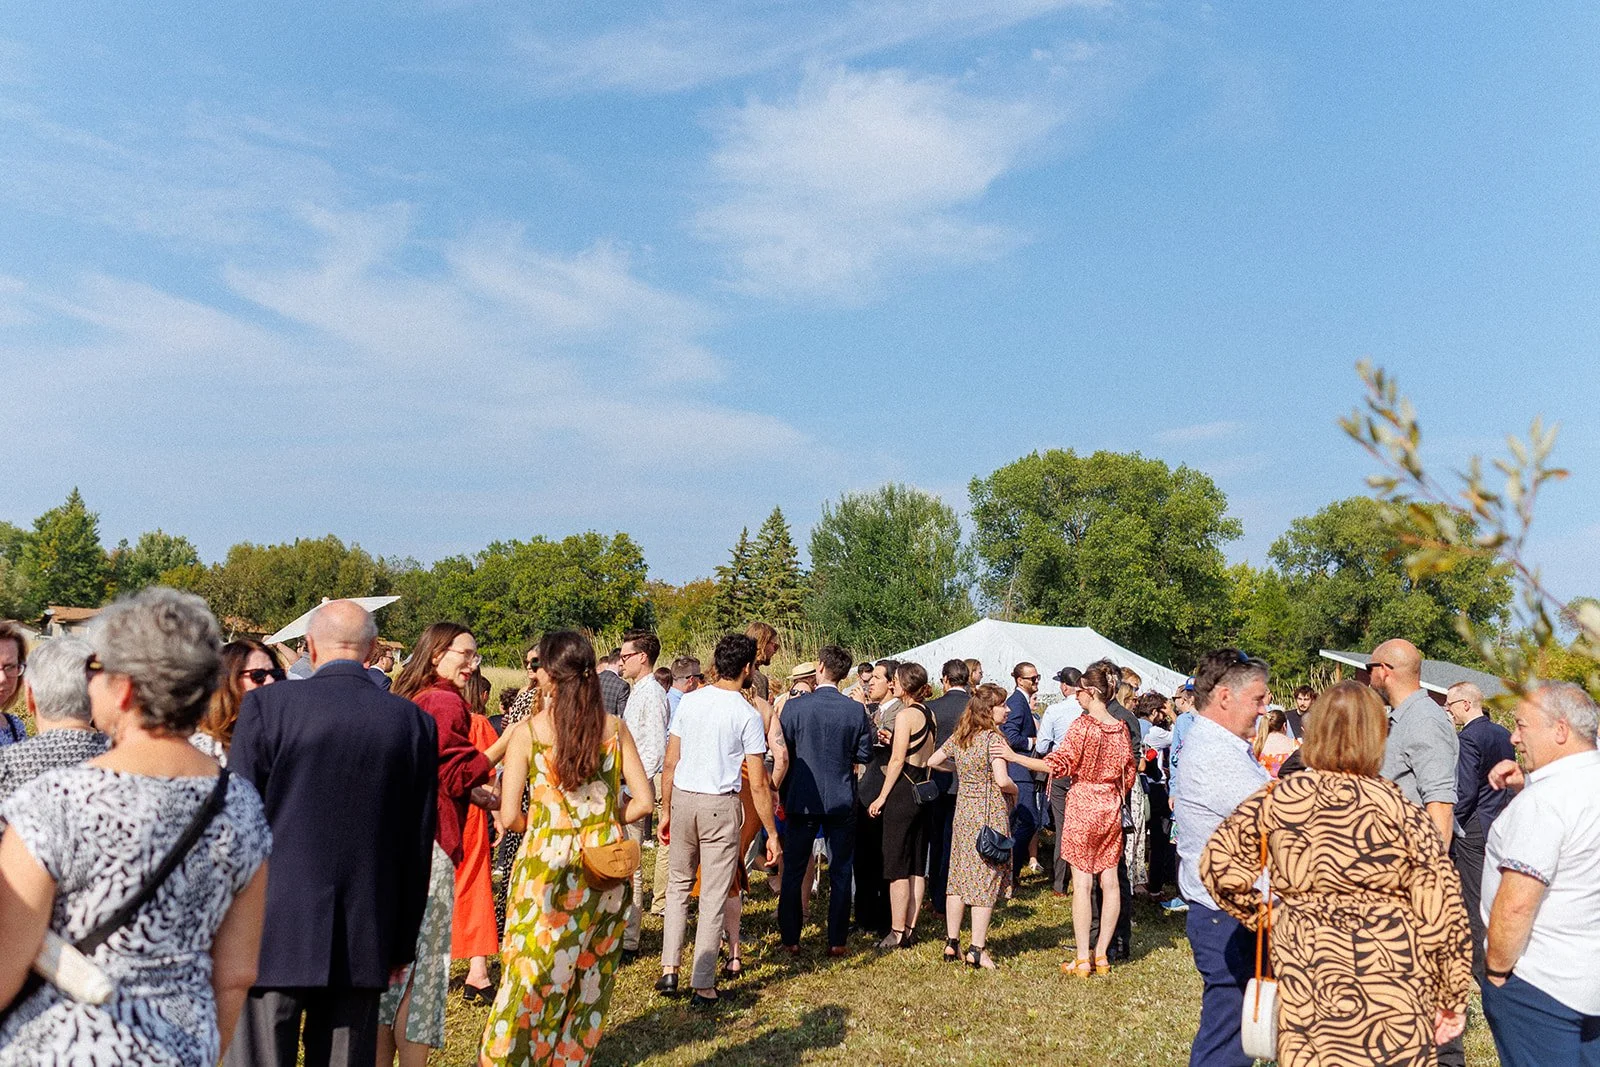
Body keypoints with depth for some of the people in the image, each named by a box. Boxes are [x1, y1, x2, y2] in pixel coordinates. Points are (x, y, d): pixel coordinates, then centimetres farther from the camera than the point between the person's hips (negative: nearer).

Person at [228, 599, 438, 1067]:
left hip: (273, 934, -2)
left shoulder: (266, 705, -6)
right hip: (364, 940, 3)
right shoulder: (415, 722, 0)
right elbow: (418, 842, 4)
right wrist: (402, 942, 14)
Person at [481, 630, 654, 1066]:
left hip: (546, 865, -3)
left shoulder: (526, 731, -7)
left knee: (531, 978, 10)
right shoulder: (615, 728, 0)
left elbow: (509, 817, -10)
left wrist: (537, 828, 10)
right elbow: (643, 801, -2)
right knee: (590, 979, 16)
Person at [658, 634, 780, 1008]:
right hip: (720, 806, -4)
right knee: (713, 897, 5)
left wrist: (666, 810, 15)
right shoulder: (748, 715, -9)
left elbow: (670, 763, 5)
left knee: (678, 885, 20)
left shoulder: (689, 701, 1)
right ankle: (703, 986, 10)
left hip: (683, 799, 4)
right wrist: (771, 833, -1)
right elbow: (758, 784, -9)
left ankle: (669, 970, 19)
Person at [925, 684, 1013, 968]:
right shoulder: (993, 738, -14)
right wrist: (1015, 790, -2)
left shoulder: (959, 736, 6)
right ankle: (977, 950, 2)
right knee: (986, 879, 0)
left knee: (959, 877, 12)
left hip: (964, 811, 7)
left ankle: (951, 944, 17)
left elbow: (933, 761, 13)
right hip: (990, 813, -6)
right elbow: (1002, 780, -22)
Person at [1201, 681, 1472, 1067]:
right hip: (1390, 987, -2)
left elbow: (1219, 864, -2)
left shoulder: (1277, 799, -6)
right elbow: (1441, 910, -8)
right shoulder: (1399, 810, -11)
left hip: (1304, 978, 2)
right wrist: (1454, 997, 4)